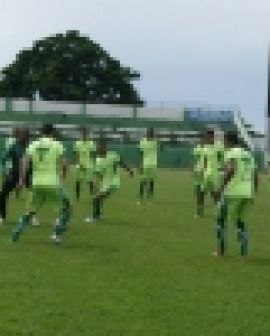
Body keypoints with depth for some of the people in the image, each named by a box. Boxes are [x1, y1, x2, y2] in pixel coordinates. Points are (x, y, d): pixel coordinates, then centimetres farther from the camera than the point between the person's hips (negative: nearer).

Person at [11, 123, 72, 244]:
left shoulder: (33, 145, 8)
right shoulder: (57, 145, -1)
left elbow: (24, 161, -4)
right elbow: (63, 164, -8)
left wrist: (22, 179, -3)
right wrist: (63, 176, 10)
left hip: (37, 183, 4)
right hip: (53, 183, -4)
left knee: (30, 211, 20)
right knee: (65, 209, 15)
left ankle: (16, 232, 9)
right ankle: (57, 234, 5)